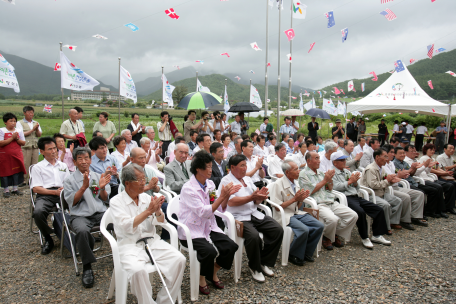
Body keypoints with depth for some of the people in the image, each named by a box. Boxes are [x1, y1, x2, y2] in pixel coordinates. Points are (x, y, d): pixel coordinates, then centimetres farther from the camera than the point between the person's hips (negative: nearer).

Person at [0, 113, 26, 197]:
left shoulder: (19, 131, 7)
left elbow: (23, 143, 4)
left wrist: (17, 139, -13)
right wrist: (12, 138, -17)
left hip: (17, 155, 3)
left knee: (16, 171, 5)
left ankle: (15, 188, 15)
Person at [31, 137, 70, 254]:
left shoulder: (63, 165, 26)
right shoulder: (38, 167, 15)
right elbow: (35, 188, 3)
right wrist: (54, 192, -10)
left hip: (62, 194, 2)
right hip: (45, 195, -1)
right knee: (38, 212, -35)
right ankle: (48, 239, -8)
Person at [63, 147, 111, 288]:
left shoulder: (98, 177, 18)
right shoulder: (70, 180, 10)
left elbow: (105, 200, 13)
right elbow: (72, 202, -2)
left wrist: (102, 188, -6)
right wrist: (83, 187, -15)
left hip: (100, 212, 2)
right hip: (80, 215, -2)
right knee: (82, 231, -37)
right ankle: (87, 268, -19)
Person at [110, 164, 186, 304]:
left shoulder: (146, 197, 10)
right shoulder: (116, 202, -2)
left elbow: (160, 222, 6)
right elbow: (126, 227, -16)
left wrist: (158, 211, -16)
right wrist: (149, 211, -19)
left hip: (152, 242, 4)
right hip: (130, 245, -4)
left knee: (179, 259, -16)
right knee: (138, 270, -34)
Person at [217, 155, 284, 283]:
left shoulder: (247, 179, 18)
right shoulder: (226, 181, -4)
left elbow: (256, 201, 16)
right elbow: (232, 202, -18)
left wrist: (260, 195, -8)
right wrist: (251, 197, -20)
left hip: (254, 214, 8)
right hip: (238, 218, -7)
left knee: (278, 230, -9)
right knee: (253, 236, -32)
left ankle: (264, 262, 7)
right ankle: (255, 268, -5)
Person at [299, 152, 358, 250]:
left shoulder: (320, 172, 20)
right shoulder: (303, 174, -2)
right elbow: (310, 191, -12)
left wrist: (330, 179, 1)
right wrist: (325, 180, -5)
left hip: (332, 203, 8)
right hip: (318, 204, -7)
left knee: (353, 216, -6)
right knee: (333, 219, -33)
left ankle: (335, 234, 11)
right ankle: (326, 238, -1)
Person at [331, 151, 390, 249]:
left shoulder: (347, 171, 24)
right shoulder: (333, 173, 1)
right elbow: (336, 187, -15)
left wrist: (355, 182, 1)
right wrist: (350, 181, -8)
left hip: (356, 196, 8)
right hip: (345, 198, -8)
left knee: (379, 209, -4)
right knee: (360, 212, -32)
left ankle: (377, 235, 6)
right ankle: (364, 238, -15)